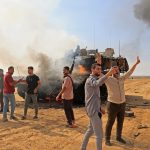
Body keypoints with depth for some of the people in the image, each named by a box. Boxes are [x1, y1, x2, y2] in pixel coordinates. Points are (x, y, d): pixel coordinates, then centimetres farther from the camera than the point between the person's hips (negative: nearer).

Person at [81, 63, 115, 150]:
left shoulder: (94, 80, 17)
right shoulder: (90, 79, -15)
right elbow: (98, 83, -43)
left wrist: (100, 108, 20)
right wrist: (108, 73, -52)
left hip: (95, 109, 11)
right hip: (93, 111, -11)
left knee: (91, 130, 23)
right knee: (99, 134, -5)